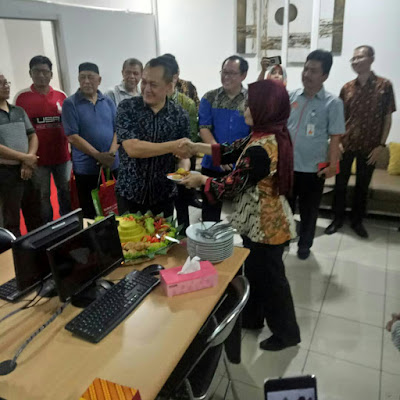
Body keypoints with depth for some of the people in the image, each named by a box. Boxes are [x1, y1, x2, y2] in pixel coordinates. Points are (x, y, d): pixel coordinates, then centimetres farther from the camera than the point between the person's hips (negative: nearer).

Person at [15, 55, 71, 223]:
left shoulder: (61, 96, 5)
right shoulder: (22, 97, -2)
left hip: (62, 155, 3)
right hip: (38, 157, -2)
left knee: (65, 192, 13)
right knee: (42, 195, 6)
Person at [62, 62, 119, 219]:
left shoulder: (108, 101, 8)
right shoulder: (70, 103, -4)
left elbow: (118, 129, 5)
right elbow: (73, 136, -10)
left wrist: (112, 152, -12)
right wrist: (98, 156, -17)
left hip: (113, 164, 3)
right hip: (86, 167, -3)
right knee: (90, 213, 6)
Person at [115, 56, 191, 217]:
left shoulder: (180, 115, -4)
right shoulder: (127, 108, -9)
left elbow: (183, 154, 2)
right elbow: (132, 149, -20)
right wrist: (172, 146, -22)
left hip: (164, 195, 1)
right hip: (130, 193, -1)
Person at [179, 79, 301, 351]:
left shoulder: (260, 148, -30)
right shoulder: (272, 136, 0)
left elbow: (230, 187, -23)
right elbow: (231, 151, 8)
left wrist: (200, 180, -6)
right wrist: (194, 147, 8)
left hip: (265, 226, -9)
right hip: (262, 222, 9)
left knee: (270, 278, 10)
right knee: (255, 271, 24)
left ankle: (287, 332, 32)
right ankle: (251, 318, 45)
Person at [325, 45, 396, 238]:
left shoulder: (384, 85, -5)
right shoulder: (347, 87, 1)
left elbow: (387, 118, -3)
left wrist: (381, 145, -8)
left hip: (369, 146, -1)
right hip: (346, 144, 2)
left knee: (362, 186, 11)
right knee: (340, 184, 8)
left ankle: (357, 221, 27)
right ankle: (337, 219, 24)